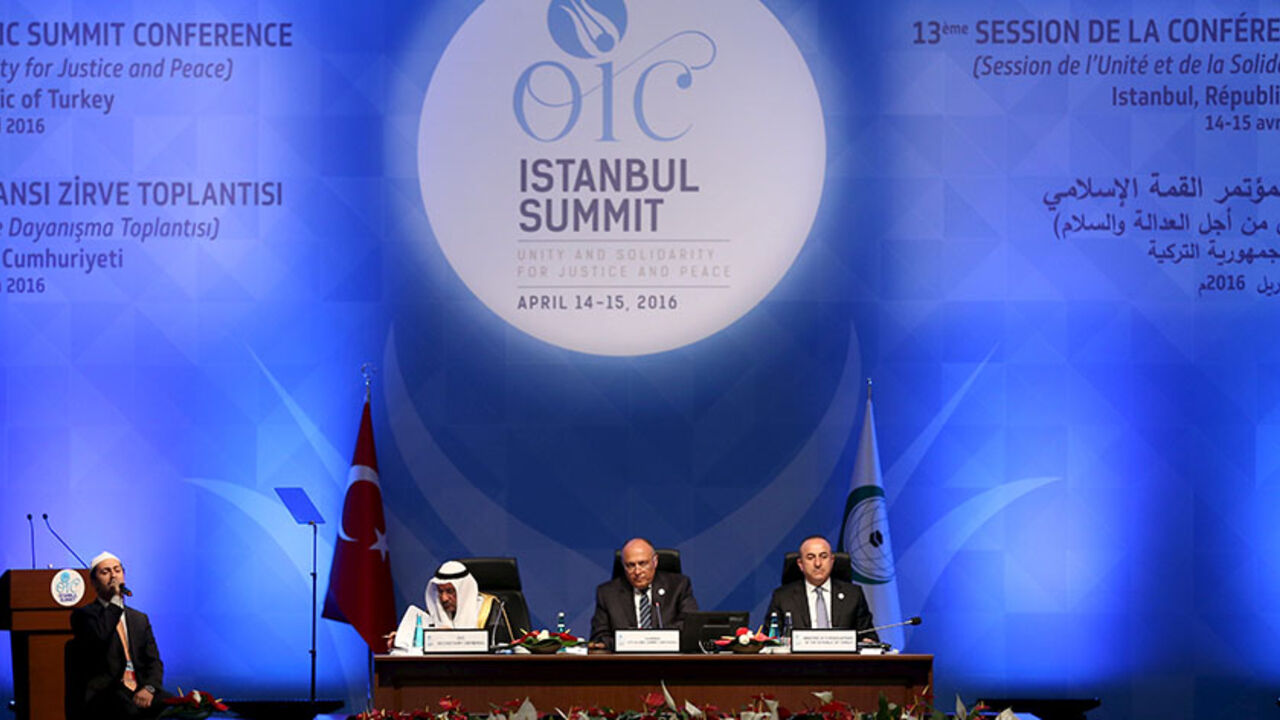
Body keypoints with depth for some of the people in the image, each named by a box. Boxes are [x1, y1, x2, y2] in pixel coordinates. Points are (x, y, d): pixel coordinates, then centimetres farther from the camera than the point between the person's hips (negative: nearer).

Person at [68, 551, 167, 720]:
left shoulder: (140, 619, 25)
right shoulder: (83, 615, 9)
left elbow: (154, 661, 15)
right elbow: (99, 638, -14)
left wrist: (149, 687, -7)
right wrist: (116, 598, -6)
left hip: (140, 692, 5)